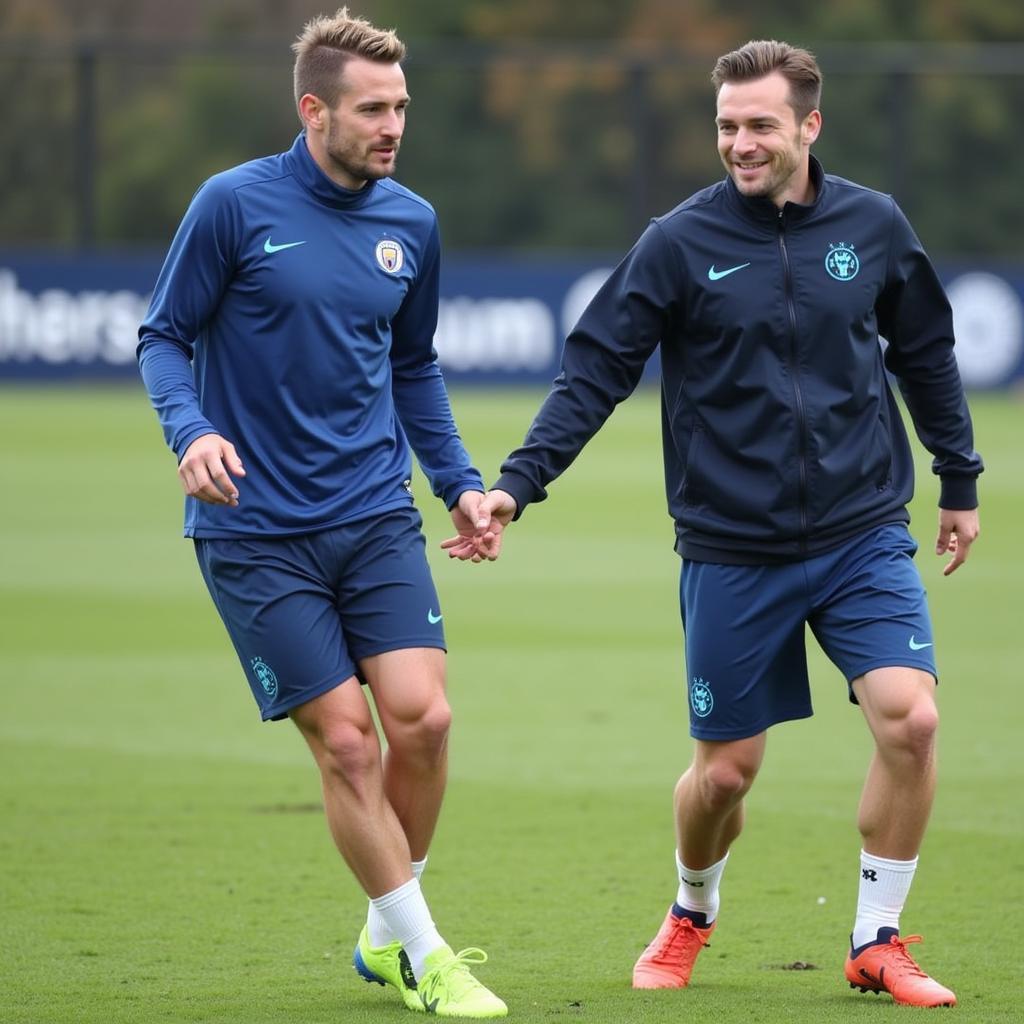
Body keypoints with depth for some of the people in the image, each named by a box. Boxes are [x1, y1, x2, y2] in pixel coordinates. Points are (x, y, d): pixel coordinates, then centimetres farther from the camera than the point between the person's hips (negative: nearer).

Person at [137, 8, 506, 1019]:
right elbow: (164, 336, -2)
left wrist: (460, 481, 12)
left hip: (376, 517, 4)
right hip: (255, 532, -4)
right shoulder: (234, 205, -8)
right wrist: (190, 429, -20)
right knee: (346, 742, -6)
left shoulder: (410, 223, 7)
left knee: (421, 717, -9)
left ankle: (388, 936, 12)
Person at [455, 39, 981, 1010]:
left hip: (864, 534, 2)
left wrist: (960, 482, 20)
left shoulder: (873, 227, 1)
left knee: (909, 718, -16)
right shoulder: (679, 243, -6)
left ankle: (876, 942, 1)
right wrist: (514, 486, -15)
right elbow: (592, 374, -6)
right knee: (724, 767, 4)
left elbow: (925, 355, 15)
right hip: (731, 550, -1)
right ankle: (690, 917, 35)